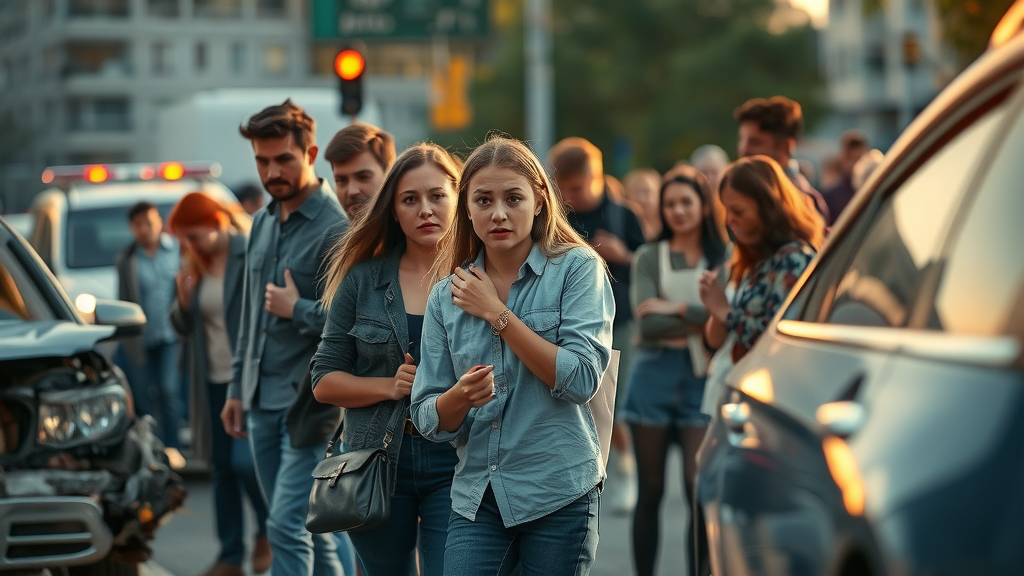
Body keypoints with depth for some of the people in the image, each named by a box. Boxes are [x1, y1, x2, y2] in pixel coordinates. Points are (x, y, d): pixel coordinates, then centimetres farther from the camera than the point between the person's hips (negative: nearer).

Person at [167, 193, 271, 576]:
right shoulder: (195, 267, 10)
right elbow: (183, 327, 15)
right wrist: (183, 298, -6)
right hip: (213, 382, 7)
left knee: (246, 460, -15)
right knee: (221, 467, 8)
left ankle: (268, 532, 12)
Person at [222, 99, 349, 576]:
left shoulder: (337, 228, -13)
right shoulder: (263, 222, 13)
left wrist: (299, 310, -14)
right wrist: (237, 388, 21)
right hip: (262, 401, 8)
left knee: (287, 527, -12)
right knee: (307, 528, 14)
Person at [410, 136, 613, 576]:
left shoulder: (577, 268, -4)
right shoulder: (446, 297, 7)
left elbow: (580, 380, -16)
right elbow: (429, 420, 6)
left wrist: (495, 312, -10)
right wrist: (462, 394, -17)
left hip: (559, 493, -3)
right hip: (477, 497, 3)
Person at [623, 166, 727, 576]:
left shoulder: (724, 258, 6)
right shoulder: (650, 257, 8)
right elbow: (647, 323, -6)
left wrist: (678, 309, -6)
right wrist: (700, 322, -9)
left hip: (702, 377, -1)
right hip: (656, 375, 1)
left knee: (698, 485, -10)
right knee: (650, 490, 6)